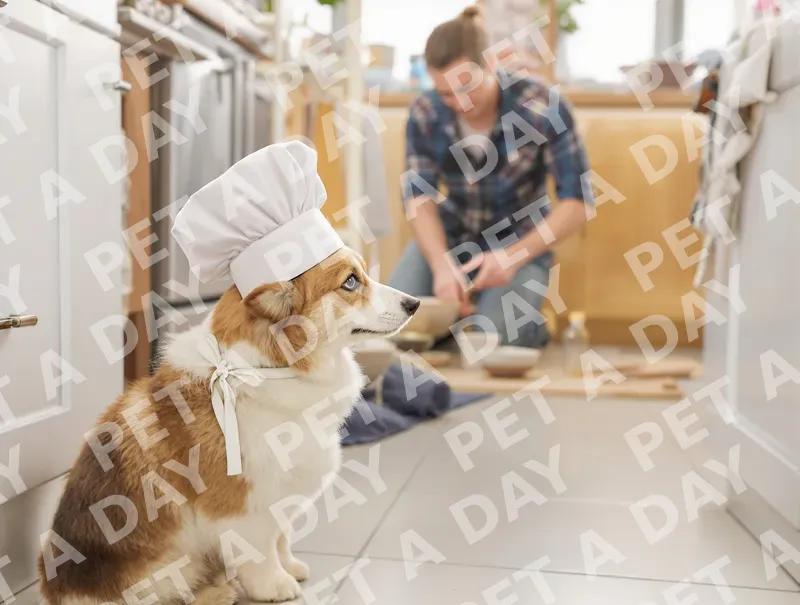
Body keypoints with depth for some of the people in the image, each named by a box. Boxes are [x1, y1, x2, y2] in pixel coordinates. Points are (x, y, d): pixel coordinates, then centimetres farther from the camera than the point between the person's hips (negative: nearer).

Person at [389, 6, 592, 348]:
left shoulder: (542, 106, -20)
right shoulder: (425, 114, -12)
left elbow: (577, 200, -19)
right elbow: (419, 198, -13)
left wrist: (514, 257, -30)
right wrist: (442, 266, -32)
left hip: (519, 243, -2)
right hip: (449, 237, 3)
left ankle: (525, 325, 10)